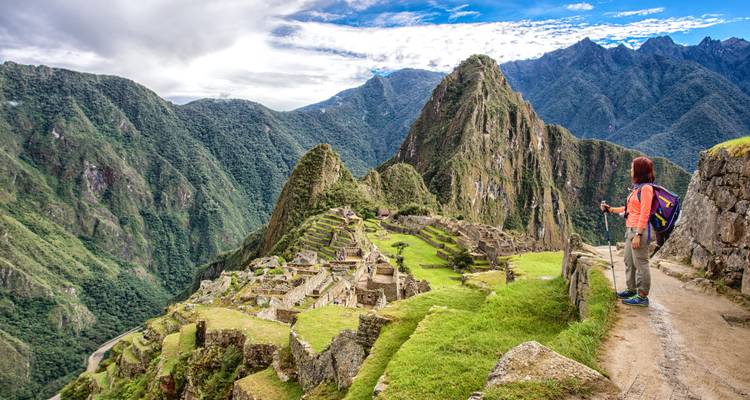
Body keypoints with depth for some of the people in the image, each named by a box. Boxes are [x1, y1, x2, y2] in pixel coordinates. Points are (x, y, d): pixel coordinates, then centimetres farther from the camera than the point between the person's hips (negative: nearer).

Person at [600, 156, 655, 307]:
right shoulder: (636, 188, 14)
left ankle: (642, 296, 3)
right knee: (629, 261, 16)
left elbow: (644, 214, -17)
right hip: (630, 229, 9)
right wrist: (610, 209, 20)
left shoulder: (646, 188, -12)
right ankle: (632, 290, 27)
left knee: (640, 263, -3)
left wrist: (638, 235, -20)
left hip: (639, 230, -9)